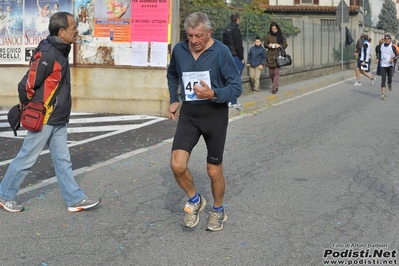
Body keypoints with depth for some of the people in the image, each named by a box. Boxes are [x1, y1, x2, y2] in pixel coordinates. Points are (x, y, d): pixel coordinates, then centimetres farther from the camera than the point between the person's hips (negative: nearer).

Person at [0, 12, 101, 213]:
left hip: (57, 120, 9)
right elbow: (27, 85, -20)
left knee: (62, 161, 11)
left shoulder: (59, 51, 8)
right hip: (44, 119, -9)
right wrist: (28, 107, -3)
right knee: (26, 159, 4)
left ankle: (75, 200, 17)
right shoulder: (47, 53, -22)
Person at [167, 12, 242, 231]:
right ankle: (195, 200, 18)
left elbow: (236, 87, -13)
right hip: (189, 113, 3)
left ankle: (218, 211, 33)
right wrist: (174, 100, 9)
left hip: (215, 113, -3)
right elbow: (172, 74, 20)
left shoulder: (221, 52, -15)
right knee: (177, 165, -12)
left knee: (214, 170, 7)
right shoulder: (179, 50, -2)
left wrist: (213, 94, -30)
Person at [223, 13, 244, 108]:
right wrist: (242, 58, -9)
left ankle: (229, 100, 17)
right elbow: (238, 46, -17)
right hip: (235, 57, -9)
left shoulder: (226, 29, 13)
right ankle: (233, 102, -4)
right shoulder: (235, 29, -14)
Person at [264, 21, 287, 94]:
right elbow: (265, 44, 13)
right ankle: (276, 86, 27)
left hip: (278, 55, -2)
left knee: (276, 72, -12)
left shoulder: (282, 35, 2)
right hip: (270, 56, 2)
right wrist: (268, 45, -10)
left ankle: (274, 88, -13)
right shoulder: (268, 35, 5)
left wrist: (279, 46, -13)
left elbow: (285, 45, 7)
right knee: (271, 73, 6)